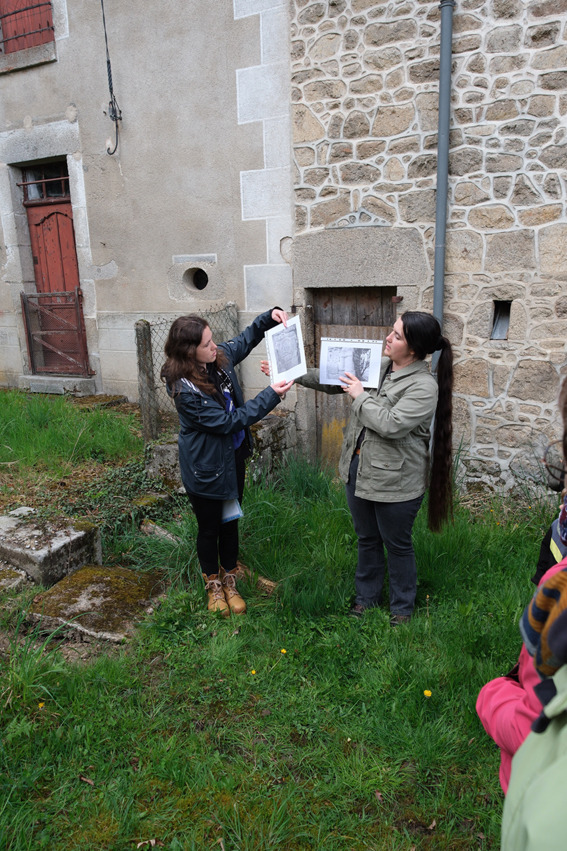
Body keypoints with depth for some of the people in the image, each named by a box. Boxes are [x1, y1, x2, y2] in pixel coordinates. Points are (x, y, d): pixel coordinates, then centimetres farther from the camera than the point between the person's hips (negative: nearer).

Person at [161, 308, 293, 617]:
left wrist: (269, 317, -3)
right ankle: (213, 585, 38)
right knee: (209, 527, 13)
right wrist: (271, 396, -24)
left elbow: (244, 341, 14)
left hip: (234, 456, 7)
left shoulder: (219, 357, -7)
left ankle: (229, 582, 39)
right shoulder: (185, 389, -29)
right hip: (206, 467, -7)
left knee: (230, 521, 19)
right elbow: (227, 421, -25)